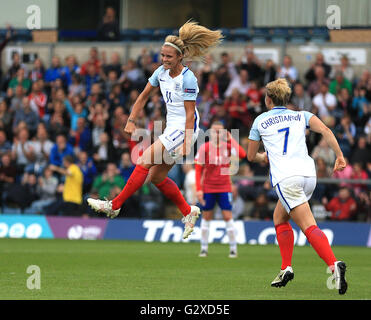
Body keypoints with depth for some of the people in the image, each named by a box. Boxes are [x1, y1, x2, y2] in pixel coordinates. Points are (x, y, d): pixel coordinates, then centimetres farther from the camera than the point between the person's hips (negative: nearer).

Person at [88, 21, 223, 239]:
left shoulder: (188, 79, -17)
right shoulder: (162, 72, 5)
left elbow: (190, 114, -18)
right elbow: (144, 96, 16)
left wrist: (187, 144, -20)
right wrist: (131, 121, 9)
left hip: (184, 130, -9)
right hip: (172, 129, 9)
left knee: (145, 162, -15)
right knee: (156, 177, 8)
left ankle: (115, 206, -13)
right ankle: (188, 212, 19)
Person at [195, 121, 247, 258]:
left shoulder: (228, 146, -3)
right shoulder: (204, 148, -5)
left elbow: (242, 154, -22)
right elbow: (198, 169, -4)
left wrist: (231, 139, -18)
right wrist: (198, 189, -10)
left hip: (224, 188, 0)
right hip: (208, 188, 0)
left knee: (228, 216, -7)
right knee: (206, 217, 5)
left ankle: (233, 249, 0)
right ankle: (204, 249, 14)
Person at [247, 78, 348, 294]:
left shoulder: (261, 121, 15)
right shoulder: (301, 116, 20)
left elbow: (251, 156, 24)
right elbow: (325, 130, 1)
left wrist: (264, 157, 46)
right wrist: (340, 156, -3)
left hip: (285, 178, -5)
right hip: (309, 174, 5)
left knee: (310, 227, -14)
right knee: (280, 218, 23)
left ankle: (334, 265, -35)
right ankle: (286, 268, 13)